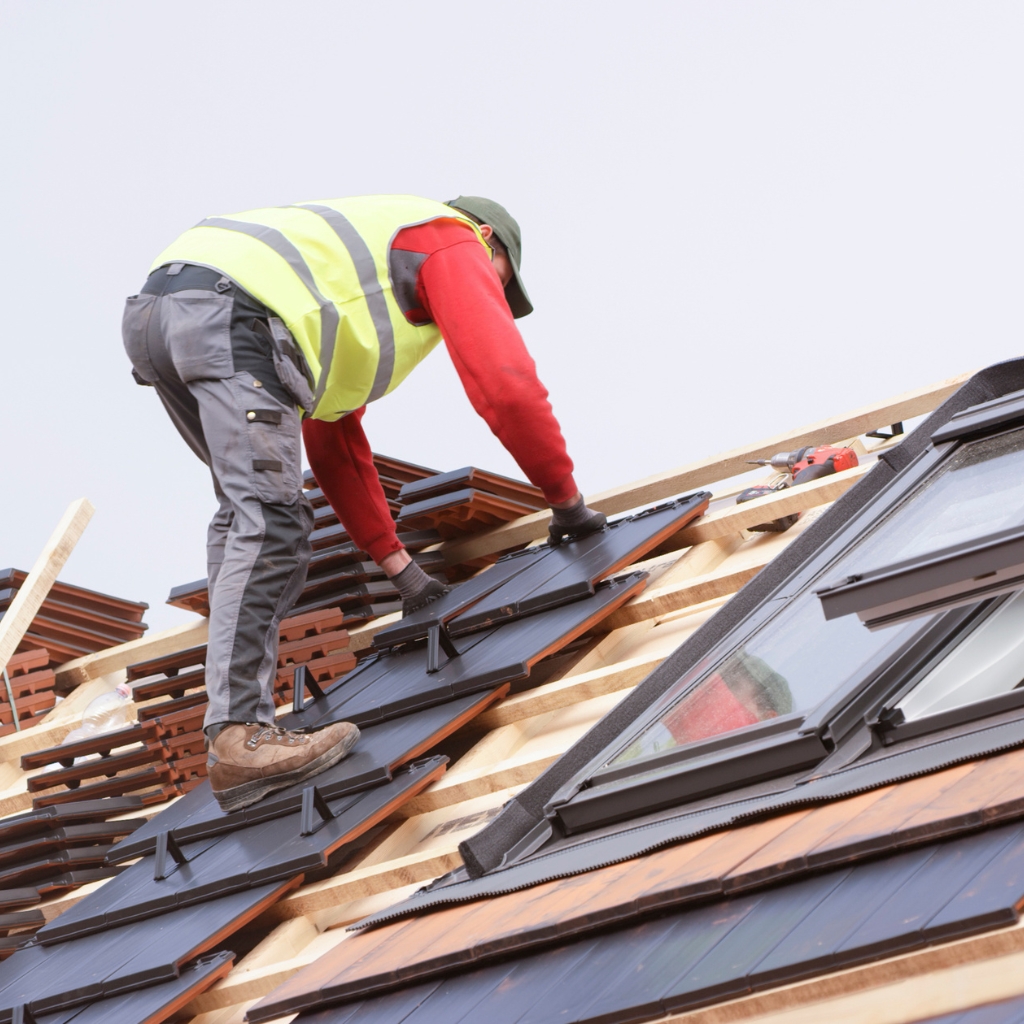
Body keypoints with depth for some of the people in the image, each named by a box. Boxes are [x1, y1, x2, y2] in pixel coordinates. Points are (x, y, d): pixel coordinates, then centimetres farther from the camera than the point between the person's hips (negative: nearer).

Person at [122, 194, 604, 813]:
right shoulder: (455, 242, 17)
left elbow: (336, 443, 41)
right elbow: (507, 384, 3)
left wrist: (399, 564, 40)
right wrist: (567, 500, 15)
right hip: (230, 314, -10)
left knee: (247, 512, 21)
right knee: (269, 520, -15)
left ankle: (236, 709, 12)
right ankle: (240, 735, -24)